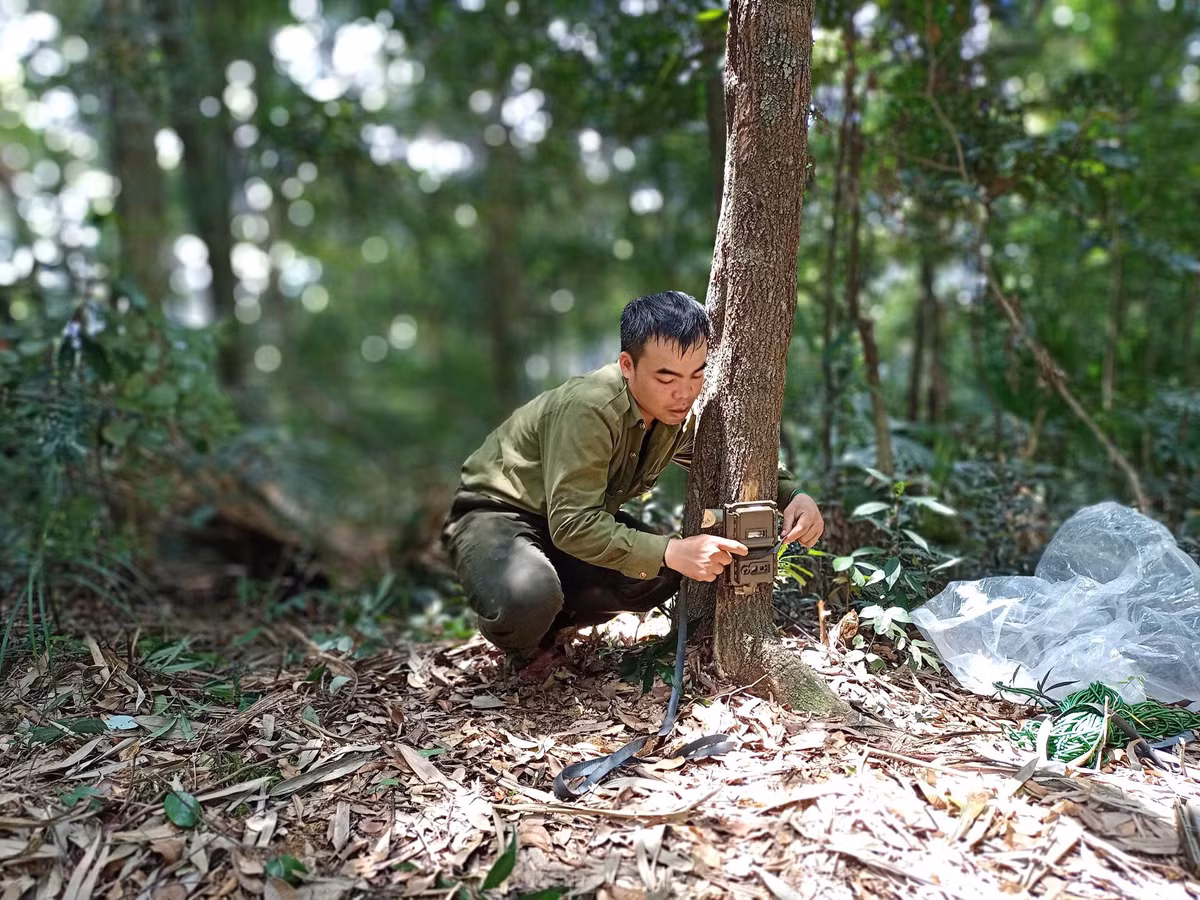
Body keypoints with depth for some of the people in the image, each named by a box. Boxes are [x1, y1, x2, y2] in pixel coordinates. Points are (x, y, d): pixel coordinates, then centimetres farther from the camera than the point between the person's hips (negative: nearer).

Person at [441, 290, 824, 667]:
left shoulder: (679, 414, -8)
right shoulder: (589, 409, -33)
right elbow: (572, 524, -34)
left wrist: (792, 495, -16)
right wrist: (670, 552, -43)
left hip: (574, 518, 7)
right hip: (496, 514, -7)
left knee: (665, 575, -14)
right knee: (527, 596, -37)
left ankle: (546, 622, 8)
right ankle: (515, 638, 2)